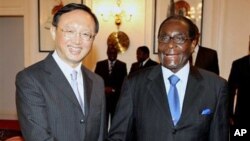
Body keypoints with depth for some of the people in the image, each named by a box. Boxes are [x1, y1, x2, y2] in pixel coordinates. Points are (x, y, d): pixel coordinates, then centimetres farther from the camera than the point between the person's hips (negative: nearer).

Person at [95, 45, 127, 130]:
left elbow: (124, 82, 0)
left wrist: (113, 90, -11)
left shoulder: (122, 65, 4)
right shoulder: (100, 64, 8)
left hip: (117, 98, -1)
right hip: (102, 97, 1)